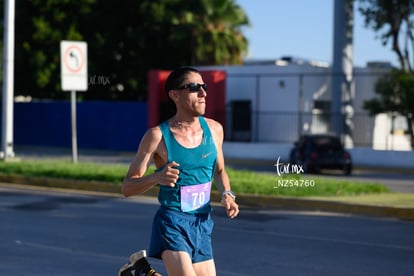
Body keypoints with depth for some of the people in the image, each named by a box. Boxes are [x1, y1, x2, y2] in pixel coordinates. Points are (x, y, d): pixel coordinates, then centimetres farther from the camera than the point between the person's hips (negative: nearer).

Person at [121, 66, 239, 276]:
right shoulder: (158, 136, -11)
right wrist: (156, 177, -28)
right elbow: (127, 188, -10)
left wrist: (227, 194, 0)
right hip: (172, 222, -5)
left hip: (202, 223, 5)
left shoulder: (214, 129, 3)